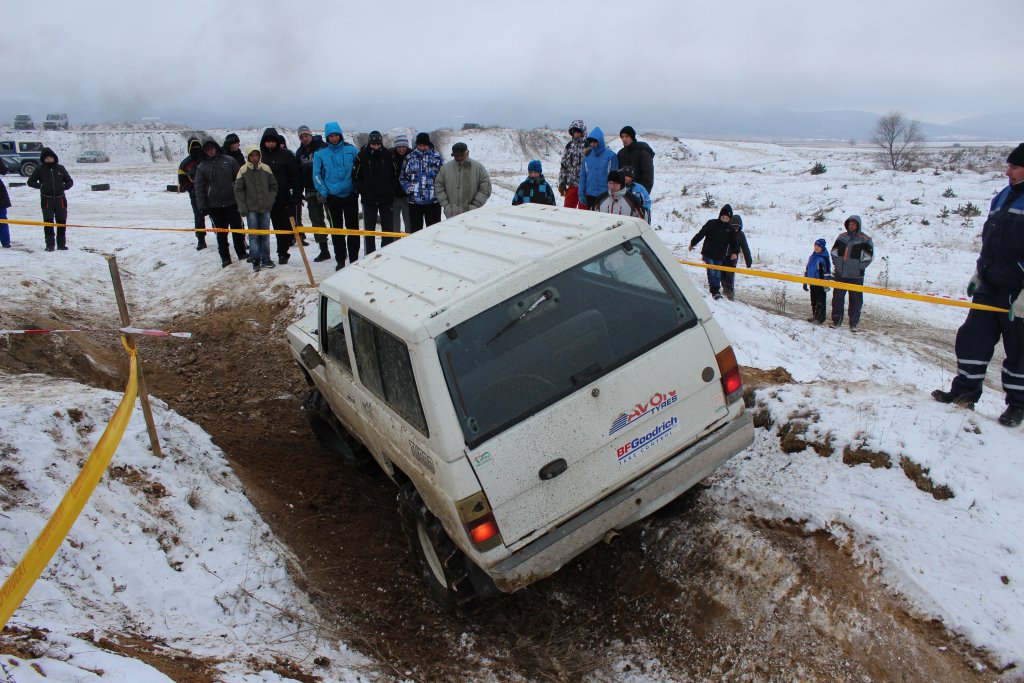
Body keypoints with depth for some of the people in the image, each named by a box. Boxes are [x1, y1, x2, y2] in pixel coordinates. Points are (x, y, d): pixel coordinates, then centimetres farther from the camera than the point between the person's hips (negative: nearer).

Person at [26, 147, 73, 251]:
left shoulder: (60, 168, 8)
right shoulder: (40, 169, 4)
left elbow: (70, 181, 16)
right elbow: (30, 181, 7)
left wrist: (64, 187, -4)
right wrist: (40, 186, -10)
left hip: (60, 199, 2)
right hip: (46, 199, -2)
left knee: (61, 221, 3)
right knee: (48, 221, -4)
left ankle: (61, 244, 12)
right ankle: (49, 245, -1)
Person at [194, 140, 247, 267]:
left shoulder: (229, 161, 3)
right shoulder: (202, 167, 5)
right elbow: (199, 188, 4)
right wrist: (202, 206, -2)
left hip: (232, 202, -1)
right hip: (214, 205, 1)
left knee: (237, 228, 4)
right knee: (221, 232, 6)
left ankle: (241, 253, 17)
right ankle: (225, 257, 13)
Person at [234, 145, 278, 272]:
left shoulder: (266, 169, 1)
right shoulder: (243, 170, -4)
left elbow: (273, 186, 11)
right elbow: (238, 190, -2)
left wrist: (270, 200, 0)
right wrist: (242, 207, -6)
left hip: (265, 208, 2)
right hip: (251, 209, -2)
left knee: (265, 234, 9)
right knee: (253, 235, 0)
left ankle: (265, 259, 18)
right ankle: (255, 261, 5)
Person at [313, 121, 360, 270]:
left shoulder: (351, 150, 0)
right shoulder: (320, 153, -1)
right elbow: (317, 175, 0)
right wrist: (323, 192, -7)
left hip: (350, 195, 0)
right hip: (332, 196, 0)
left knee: (353, 227, 3)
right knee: (337, 228, 6)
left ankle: (354, 258, 12)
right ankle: (340, 260, 13)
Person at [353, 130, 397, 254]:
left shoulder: (388, 155, -3)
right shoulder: (362, 156, -5)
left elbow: (395, 174, 4)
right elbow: (356, 175, 2)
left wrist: (391, 190, -2)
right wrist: (361, 190, -4)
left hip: (386, 198, 1)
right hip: (368, 199, 0)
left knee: (388, 228, 7)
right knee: (369, 229, 5)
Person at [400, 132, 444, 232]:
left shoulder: (437, 156, 0)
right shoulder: (410, 158, 5)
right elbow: (403, 177, 11)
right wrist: (409, 190, 0)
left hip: (433, 201, -1)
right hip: (414, 201, 2)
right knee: (415, 229, 9)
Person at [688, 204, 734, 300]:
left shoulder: (730, 229, 1)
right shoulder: (712, 224, -8)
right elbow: (701, 234, 0)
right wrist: (692, 243, 6)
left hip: (719, 255, 3)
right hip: (708, 253, -3)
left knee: (718, 274, 5)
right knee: (712, 272, -10)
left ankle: (717, 290, 15)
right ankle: (715, 291, -10)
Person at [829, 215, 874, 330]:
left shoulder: (864, 239, -3)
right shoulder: (842, 237, 9)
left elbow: (869, 256, -4)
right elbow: (834, 251, 15)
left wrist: (859, 267, -8)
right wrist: (836, 264, 6)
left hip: (855, 276, -4)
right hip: (840, 274, 4)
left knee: (855, 300, 2)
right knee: (837, 298, 8)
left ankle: (854, 323, 9)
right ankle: (836, 320, 18)